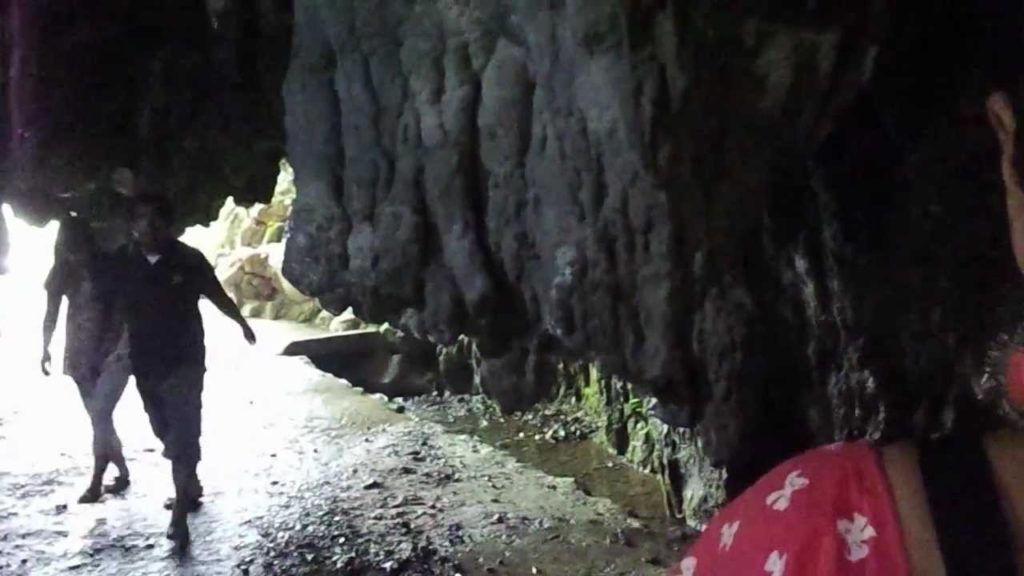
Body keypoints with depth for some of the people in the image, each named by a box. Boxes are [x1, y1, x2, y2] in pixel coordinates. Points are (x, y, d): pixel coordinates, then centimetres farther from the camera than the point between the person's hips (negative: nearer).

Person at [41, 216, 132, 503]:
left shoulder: (111, 268, -10)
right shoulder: (63, 273, 2)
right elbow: (52, 312, 9)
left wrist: (122, 349, -19)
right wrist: (46, 348, 0)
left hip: (113, 353, -5)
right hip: (81, 355, 5)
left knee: (100, 416, -11)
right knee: (99, 418, 9)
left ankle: (96, 482, -1)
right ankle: (122, 473, 22)